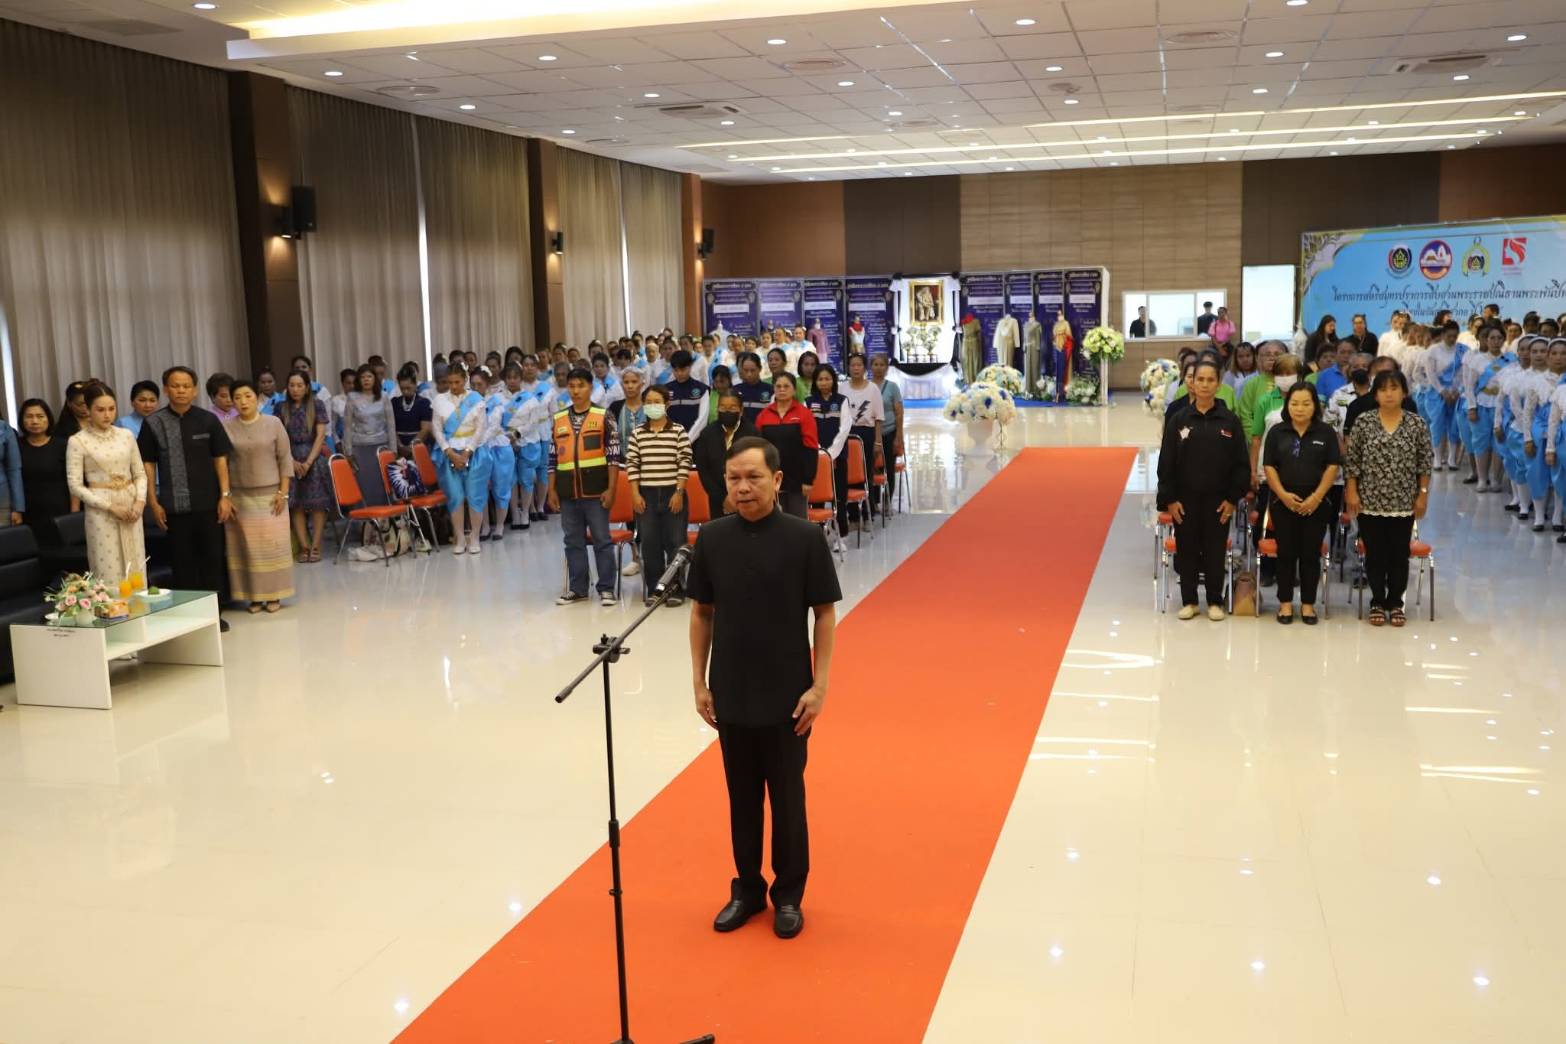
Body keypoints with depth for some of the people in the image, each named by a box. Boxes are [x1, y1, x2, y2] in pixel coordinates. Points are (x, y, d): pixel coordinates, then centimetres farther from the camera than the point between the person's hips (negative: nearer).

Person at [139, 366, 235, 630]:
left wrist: (225, 495, -1)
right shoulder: (153, 424, 1)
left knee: (212, 556, 6)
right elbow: (148, 464, 4)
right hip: (175, 505, -1)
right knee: (182, 559, 5)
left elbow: (220, 459, 5)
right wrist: (154, 502, 0)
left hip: (208, 502, 1)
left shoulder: (208, 420, 2)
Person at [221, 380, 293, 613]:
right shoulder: (226, 427, 1)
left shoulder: (273, 423, -1)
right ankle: (254, 596, 10)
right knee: (247, 547, 3)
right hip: (240, 496, 1)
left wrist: (283, 492, -5)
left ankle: (273, 595, 10)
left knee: (272, 545, 1)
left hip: (270, 495, -1)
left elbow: (285, 459, 0)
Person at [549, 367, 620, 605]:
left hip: (595, 489, -4)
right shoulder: (558, 419, 11)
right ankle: (577, 588, 18)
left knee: (602, 540, 0)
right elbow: (553, 457, 14)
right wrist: (552, 490, 9)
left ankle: (606, 588, 7)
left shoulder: (604, 416, -1)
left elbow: (613, 454, -3)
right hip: (568, 492, 4)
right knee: (573, 541, 10)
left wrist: (611, 488, -9)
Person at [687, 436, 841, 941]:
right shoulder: (713, 537, -2)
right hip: (731, 694, 3)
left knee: (787, 798, 10)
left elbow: (825, 615, -5)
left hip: (788, 696, -2)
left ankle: (789, 895, 26)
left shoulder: (803, 537, -10)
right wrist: (699, 682, 3)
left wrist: (819, 686, -9)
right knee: (742, 797, 14)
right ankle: (747, 889, 31)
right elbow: (702, 613, 6)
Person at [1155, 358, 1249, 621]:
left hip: (1217, 499, 0)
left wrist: (1233, 498, -4)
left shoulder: (1230, 420, -1)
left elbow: (1240, 463, 1)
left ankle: (1215, 601, 20)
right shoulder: (1178, 420, -1)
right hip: (1185, 499, 0)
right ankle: (1188, 601, 19)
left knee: (1216, 550, 7)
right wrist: (1169, 499, -5)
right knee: (1186, 550, 7)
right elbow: (1166, 462, 0)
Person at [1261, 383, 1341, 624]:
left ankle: (1308, 603, 13)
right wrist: (1283, 494, -11)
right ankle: (1285, 602, 14)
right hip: (1284, 502, 1)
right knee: (1286, 553, 5)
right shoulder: (1277, 432, 3)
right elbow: (1269, 466, 1)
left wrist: (1317, 497, -11)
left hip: (1316, 503, 0)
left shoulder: (1326, 432, 1)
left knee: (1311, 554, 4)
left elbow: (1333, 467, -1)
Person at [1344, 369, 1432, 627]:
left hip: (1403, 503, 0)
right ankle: (1377, 603, 19)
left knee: (1400, 555, 7)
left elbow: (1425, 463, 3)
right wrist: (1351, 492, -4)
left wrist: (1423, 494, 0)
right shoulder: (1363, 423, -2)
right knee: (1375, 554, 7)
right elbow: (1351, 462, 1)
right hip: (1370, 502, 0)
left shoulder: (1417, 425, -1)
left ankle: (1395, 603, 20)